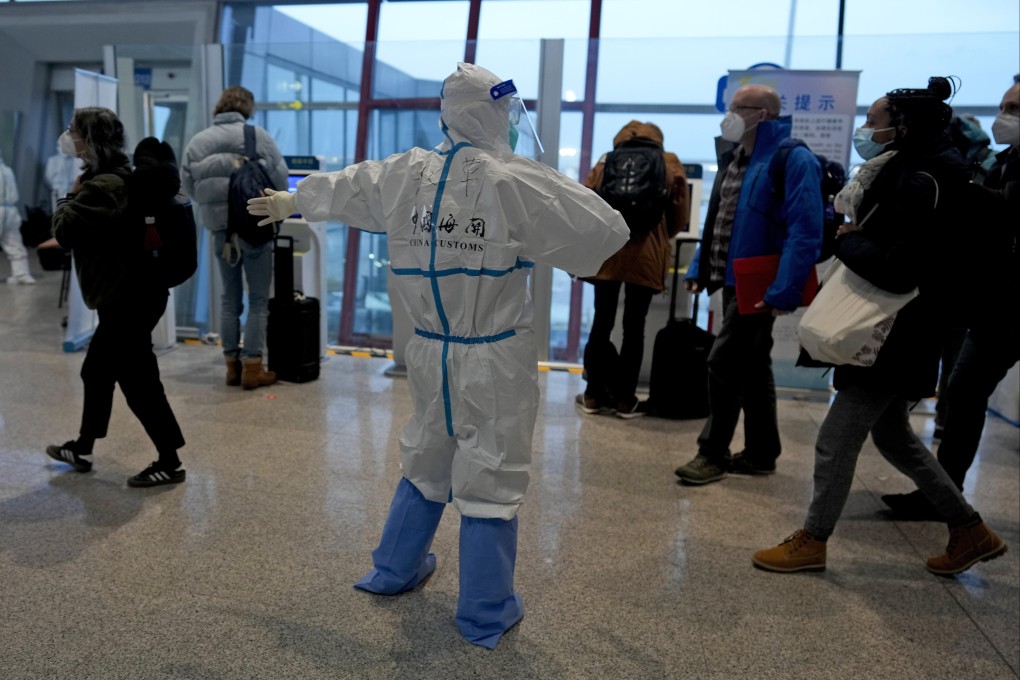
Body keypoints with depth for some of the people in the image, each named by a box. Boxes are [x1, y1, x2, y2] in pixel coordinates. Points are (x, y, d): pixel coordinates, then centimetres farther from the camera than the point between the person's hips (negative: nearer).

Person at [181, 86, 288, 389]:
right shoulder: (256, 135, -5)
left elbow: (188, 185, 5)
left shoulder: (197, 142, 6)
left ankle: (232, 364, 19)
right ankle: (252, 367, 3)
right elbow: (280, 178, -6)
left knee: (230, 299, 15)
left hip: (219, 229, 4)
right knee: (258, 299, 3)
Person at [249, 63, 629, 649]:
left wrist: (290, 199, 39)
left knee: (427, 461, 24)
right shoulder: (517, 182, -15)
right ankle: (487, 614, 22)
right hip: (497, 358, -5)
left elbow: (341, 188, 20)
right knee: (491, 478, 7)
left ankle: (395, 569, 43)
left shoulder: (404, 175, 1)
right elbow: (607, 232, -12)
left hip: (432, 352, 6)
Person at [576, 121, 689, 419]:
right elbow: (680, 215, 11)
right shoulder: (670, 165, 9)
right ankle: (626, 400, 9)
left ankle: (594, 395, 14)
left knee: (602, 322, 8)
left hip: (607, 251, 1)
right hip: (645, 255, -1)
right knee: (634, 327, 4)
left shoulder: (606, 163, 11)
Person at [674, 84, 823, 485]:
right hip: (734, 281, 9)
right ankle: (761, 453, 27)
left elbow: (805, 233, -21)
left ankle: (713, 453, 7)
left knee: (725, 364, -7)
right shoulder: (734, 156, 13)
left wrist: (784, 291, -26)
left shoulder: (793, 160, -14)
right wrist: (699, 268, 14)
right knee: (751, 367, 15)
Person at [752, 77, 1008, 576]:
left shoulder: (921, 183, -19)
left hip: (895, 341, -10)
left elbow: (899, 270, -27)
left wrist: (847, 242, -15)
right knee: (893, 435, 20)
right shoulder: (903, 174, 10)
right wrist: (856, 238, -4)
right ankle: (970, 530, 32)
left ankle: (812, 541, 16)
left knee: (836, 438, 0)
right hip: (890, 335, 10)